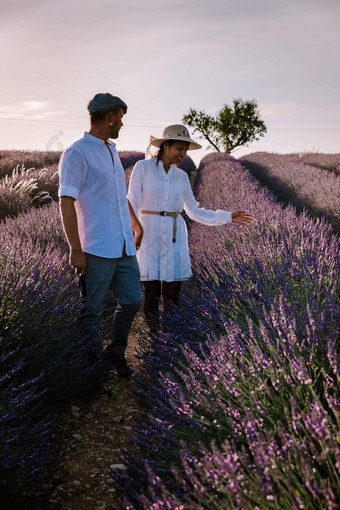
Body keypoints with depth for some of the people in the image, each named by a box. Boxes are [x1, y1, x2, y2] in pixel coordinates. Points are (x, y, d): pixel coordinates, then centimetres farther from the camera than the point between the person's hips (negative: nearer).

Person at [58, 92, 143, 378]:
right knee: (92, 312, 3)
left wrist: (137, 226, 37)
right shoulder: (76, 154, -9)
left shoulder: (112, 152, 17)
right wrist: (75, 249, -19)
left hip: (124, 247, 8)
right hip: (96, 250, -8)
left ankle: (115, 354, 31)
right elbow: (66, 203, -14)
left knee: (132, 300, 12)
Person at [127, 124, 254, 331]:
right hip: (149, 234, -3)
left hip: (174, 236, 3)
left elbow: (195, 212, 11)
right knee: (152, 297, 0)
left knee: (172, 298, 3)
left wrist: (229, 217, 5)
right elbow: (132, 205, -6)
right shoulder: (142, 167, -4)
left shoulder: (181, 177, 8)